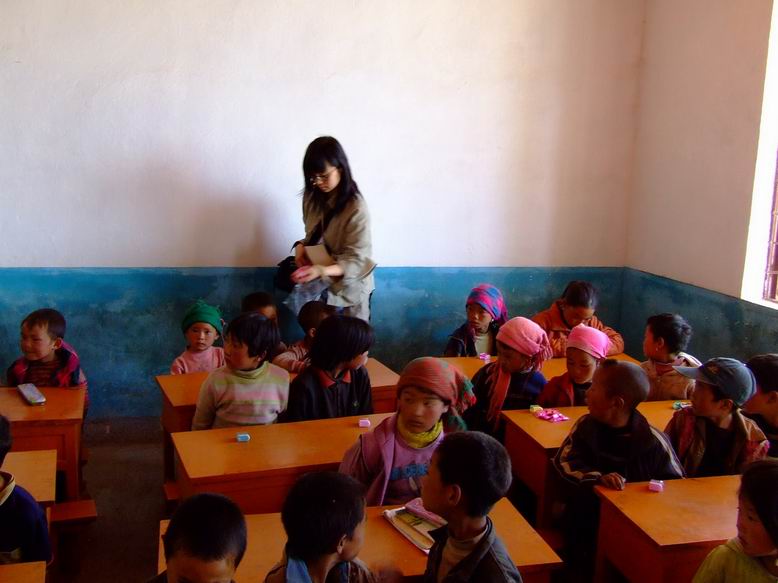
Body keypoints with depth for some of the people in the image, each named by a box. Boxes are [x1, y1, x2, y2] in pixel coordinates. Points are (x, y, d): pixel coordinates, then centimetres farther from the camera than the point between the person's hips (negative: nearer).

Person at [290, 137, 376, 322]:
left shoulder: (356, 209, -25)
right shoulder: (313, 197, -6)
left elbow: (356, 262, -26)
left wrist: (322, 271, -41)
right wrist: (301, 246, -12)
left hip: (349, 287, -5)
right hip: (320, 284, 5)